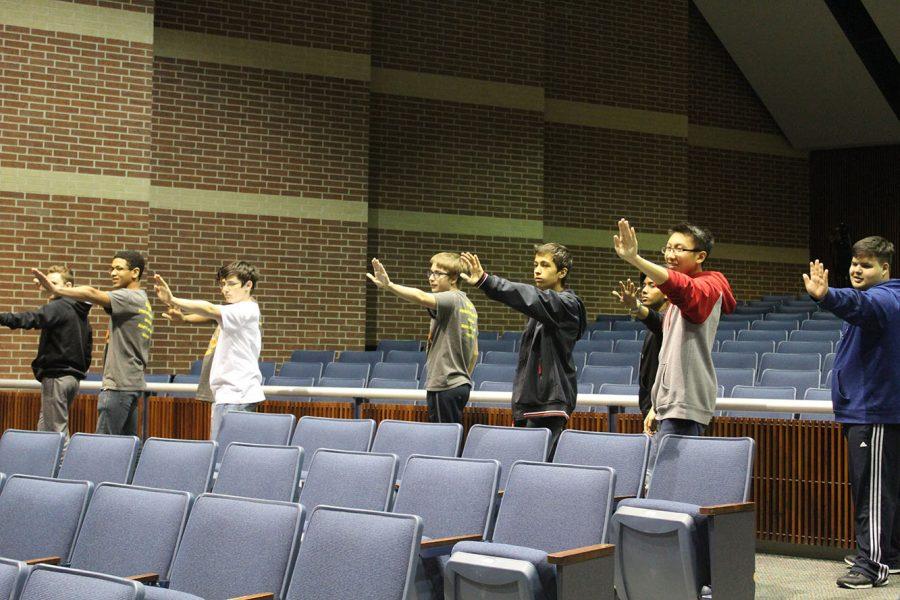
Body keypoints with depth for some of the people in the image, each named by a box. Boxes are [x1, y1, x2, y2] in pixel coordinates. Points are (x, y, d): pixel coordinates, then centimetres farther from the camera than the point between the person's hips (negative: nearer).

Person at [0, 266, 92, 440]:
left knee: (55, 431, -6)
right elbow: (88, 350, 21)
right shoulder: (81, 313, 17)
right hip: (74, 377, 9)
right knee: (45, 428, 13)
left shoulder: (58, 307, -11)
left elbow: (31, 319, -29)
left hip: (56, 376, -9)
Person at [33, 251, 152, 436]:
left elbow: (92, 294, -26)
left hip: (118, 384, -10)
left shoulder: (130, 297, -11)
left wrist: (55, 289, -33)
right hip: (133, 384, 10)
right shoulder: (144, 302, 19)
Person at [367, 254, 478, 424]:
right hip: (461, 385, 10)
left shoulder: (452, 300, -13)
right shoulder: (469, 305, 16)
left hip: (445, 387, -10)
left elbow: (422, 298, -33)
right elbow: (474, 353, 20)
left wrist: (389, 286, -45)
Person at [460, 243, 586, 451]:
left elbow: (531, 298, -24)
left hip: (550, 403, -8)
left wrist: (485, 281, -36)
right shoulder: (542, 308, 19)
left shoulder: (567, 305, -7)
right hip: (530, 402, 8)